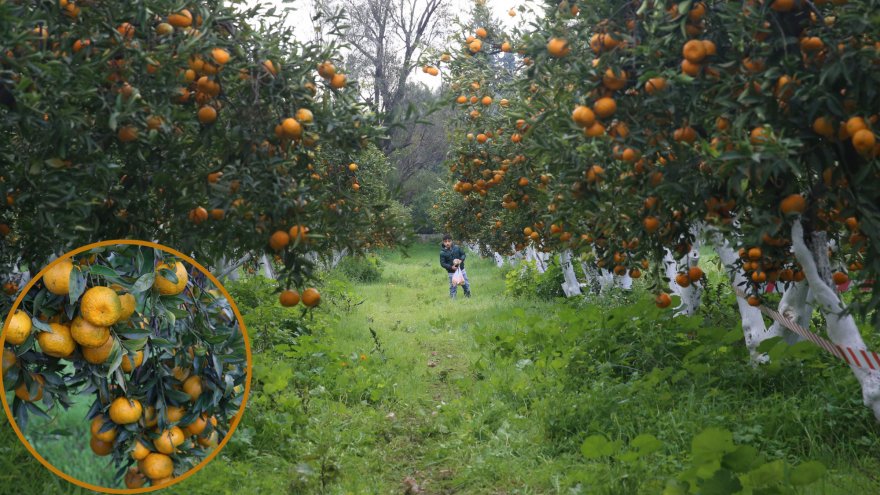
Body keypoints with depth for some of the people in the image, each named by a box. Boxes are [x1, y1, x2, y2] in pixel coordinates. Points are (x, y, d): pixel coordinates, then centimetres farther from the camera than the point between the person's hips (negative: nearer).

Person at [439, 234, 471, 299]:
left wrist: (461, 260, -17)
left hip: (461, 269, 3)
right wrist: (451, 267, -22)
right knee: (453, 287, 2)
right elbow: (442, 263, -11)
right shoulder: (442, 252, -13)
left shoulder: (457, 248, -6)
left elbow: (463, 254, 4)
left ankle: (468, 296, 32)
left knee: (466, 284, 13)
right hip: (452, 272, -3)